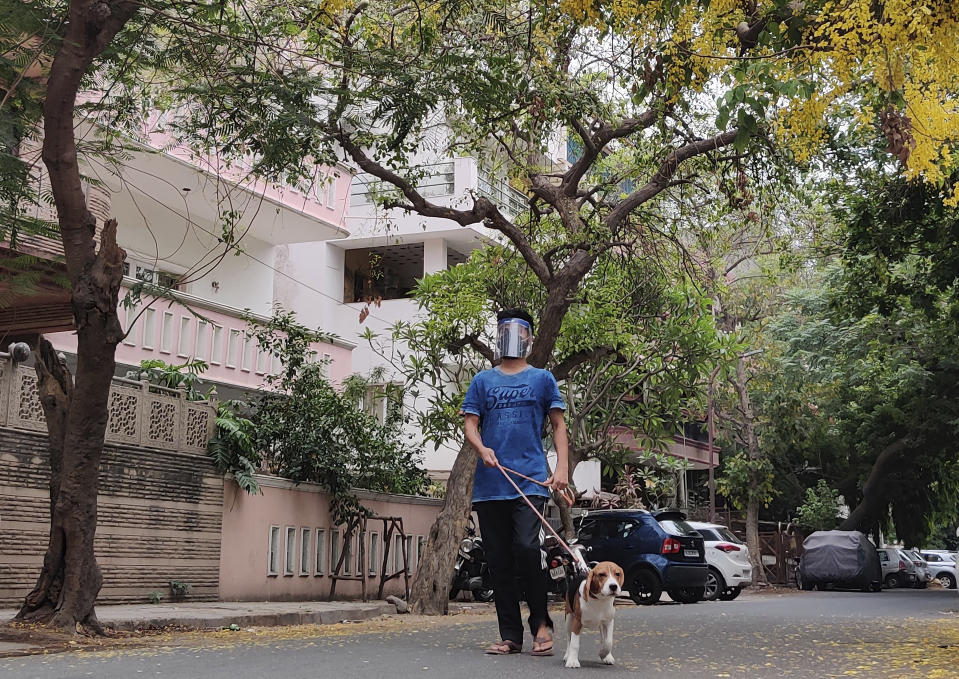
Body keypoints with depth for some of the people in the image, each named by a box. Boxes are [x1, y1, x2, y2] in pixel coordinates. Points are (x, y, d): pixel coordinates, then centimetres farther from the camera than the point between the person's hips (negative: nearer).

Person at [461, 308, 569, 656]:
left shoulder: (542, 379, 11)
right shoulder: (483, 380, 15)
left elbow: (558, 425, 9)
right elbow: (470, 423, 9)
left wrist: (562, 467, -5)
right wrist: (481, 448, -13)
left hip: (531, 479, -3)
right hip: (490, 482, 3)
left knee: (526, 547, -20)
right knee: (499, 560, 4)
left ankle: (541, 622, -1)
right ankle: (510, 635, 12)